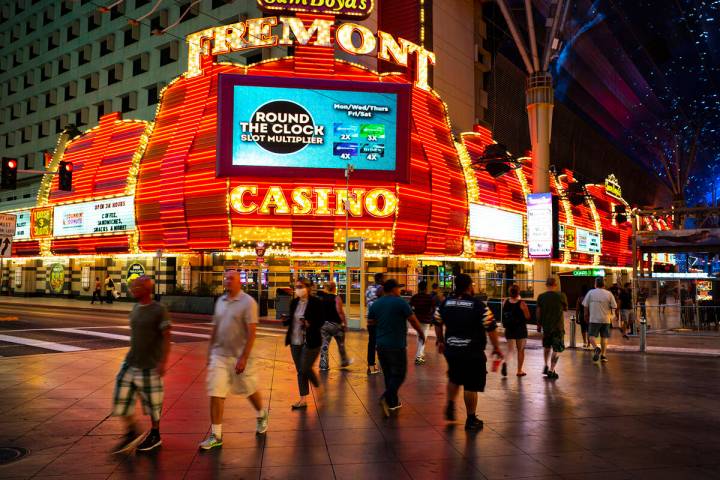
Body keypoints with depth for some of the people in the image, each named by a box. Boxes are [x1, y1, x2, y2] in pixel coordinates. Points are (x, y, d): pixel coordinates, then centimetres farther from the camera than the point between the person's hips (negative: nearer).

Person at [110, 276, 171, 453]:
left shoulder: (159, 310, -13)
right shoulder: (135, 309, 8)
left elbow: (166, 337, -14)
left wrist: (163, 362, -20)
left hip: (150, 366, -6)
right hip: (130, 363, 6)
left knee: (152, 401, 7)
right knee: (121, 398, 2)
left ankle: (155, 435, 25)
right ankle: (131, 433, 19)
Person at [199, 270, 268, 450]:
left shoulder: (248, 302, -11)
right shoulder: (220, 301, 8)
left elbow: (252, 332, -16)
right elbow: (215, 329, 16)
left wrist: (243, 358, -20)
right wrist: (210, 351, 15)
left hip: (239, 356, -5)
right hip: (219, 355, 5)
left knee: (250, 390, 13)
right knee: (215, 394, -2)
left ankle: (261, 416, 41)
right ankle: (215, 435, 6)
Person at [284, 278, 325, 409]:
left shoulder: (316, 302, -10)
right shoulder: (294, 302, 8)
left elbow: (321, 320, -12)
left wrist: (309, 324, -28)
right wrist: (286, 321, -5)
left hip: (311, 341, -6)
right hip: (295, 341, 6)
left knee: (305, 369, -6)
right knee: (300, 371, 9)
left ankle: (319, 388, 22)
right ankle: (303, 399, 18)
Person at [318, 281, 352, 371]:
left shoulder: (321, 297, 4)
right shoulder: (336, 298, -11)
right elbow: (340, 311, -17)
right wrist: (345, 323, -10)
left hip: (324, 323, 4)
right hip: (335, 324, -4)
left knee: (324, 345, 6)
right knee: (341, 344, 14)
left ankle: (324, 365, 4)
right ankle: (344, 362, 28)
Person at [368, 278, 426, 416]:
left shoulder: (375, 304, 7)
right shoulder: (400, 302, -10)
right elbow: (413, 321, -7)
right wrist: (421, 333, 8)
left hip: (381, 344, 6)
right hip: (397, 345, -6)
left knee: (388, 374, 16)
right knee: (399, 374, 0)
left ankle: (393, 402, 22)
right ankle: (386, 398, -18)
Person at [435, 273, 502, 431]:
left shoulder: (445, 303, 2)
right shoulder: (478, 305, -13)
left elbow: (438, 324, 12)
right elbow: (491, 328, -14)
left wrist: (440, 341, 26)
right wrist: (496, 348, -3)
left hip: (451, 349, 5)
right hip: (472, 352, -5)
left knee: (454, 378, 28)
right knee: (471, 385, 5)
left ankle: (450, 406, 27)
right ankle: (471, 420, 13)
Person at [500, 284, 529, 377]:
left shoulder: (506, 302, -4)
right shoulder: (521, 304, -14)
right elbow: (527, 317, -10)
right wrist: (525, 307, 1)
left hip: (509, 330, 3)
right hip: (521, 330, -3)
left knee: (510, 350, 9)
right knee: (521, 350, 13)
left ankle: (505, 362, -21)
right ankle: (519, 371, 19)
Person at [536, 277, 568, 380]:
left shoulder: (541, 297, -5)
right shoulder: (561, 296, -10)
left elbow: (538, 312, 2)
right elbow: (565, 308, 5)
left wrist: (539, 324, 14)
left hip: (546, 326, 3)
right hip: (558, 326, -3)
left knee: (546, 346, 23)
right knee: (557, 349, 3)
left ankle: (546, 367, 30)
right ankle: (551, 371, -1)